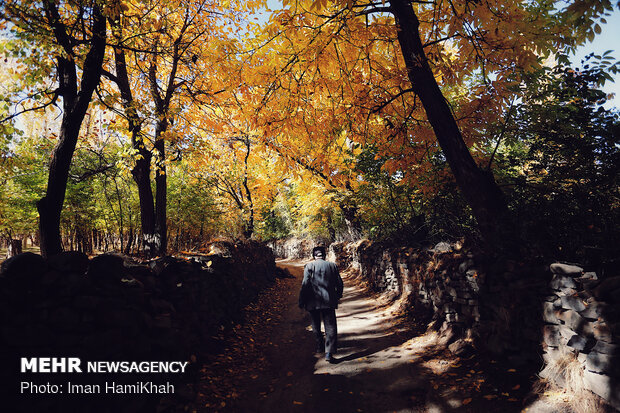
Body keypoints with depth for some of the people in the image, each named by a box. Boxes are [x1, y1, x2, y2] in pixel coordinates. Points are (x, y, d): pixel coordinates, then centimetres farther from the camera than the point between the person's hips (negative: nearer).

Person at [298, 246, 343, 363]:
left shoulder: (309, 266, -3)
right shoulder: (332, 265, 5)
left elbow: (305, 284, -10)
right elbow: (339, 283, 8)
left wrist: (301, 301, -3)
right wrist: (338, 296, 23)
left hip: (313, 302, 0)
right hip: (328, 301, 1)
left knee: (316, 326, 18)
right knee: (330, 327, 1)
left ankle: (320, 346, 31)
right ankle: (329, 352, -9)